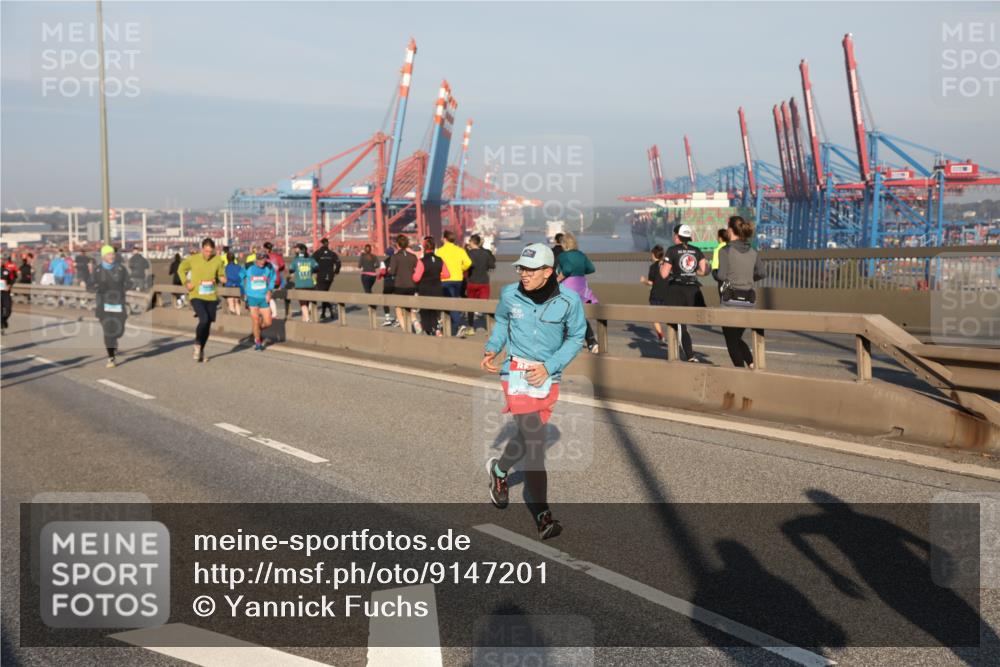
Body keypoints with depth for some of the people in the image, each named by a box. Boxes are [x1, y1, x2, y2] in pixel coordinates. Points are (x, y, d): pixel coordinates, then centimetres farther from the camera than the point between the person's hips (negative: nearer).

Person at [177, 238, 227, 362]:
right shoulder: (193, 259, -6)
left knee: (208, 324, 10)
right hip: (196, 296, -3)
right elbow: (181, 269, 10)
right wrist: (186, 283, -3)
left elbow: (221, 275, 10)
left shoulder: (218, 260, -3)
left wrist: (221, 279, -14)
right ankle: (197, 343, 2)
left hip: (211, 297, 3)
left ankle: (201, 350, 29)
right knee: (204, 319, -23)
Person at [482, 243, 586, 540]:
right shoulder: (509, 294, -6)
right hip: (517, 371, -2)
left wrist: (549, 367, -10)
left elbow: (576, 337, 0)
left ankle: (499, 469, 47)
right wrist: (492, 348, -2)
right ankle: (542, 514, -9)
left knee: (530, 435, 14)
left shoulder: (569, 300, -10)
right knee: (534, 439, -12)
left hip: (549, 376, 2)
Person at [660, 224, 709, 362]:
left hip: (676, 290, -4)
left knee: (680, 325, 1)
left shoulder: (672, 250, -6)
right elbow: (705, 271, 1)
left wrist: (661, 264, 10)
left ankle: (690, 356, -7)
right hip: (693, 290, 4)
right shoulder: (696, 251, 7)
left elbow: (664, 274, -9)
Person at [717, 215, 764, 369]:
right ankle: (751, 364, -1)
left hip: (730, 299, -5)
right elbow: (760, 274, 11)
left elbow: (721, 276, -17)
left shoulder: (726, 251, -11)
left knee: (731, 340, 7)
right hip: (748, 300, 5)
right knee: (737, 338, 20)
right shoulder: (754, 252, 5)